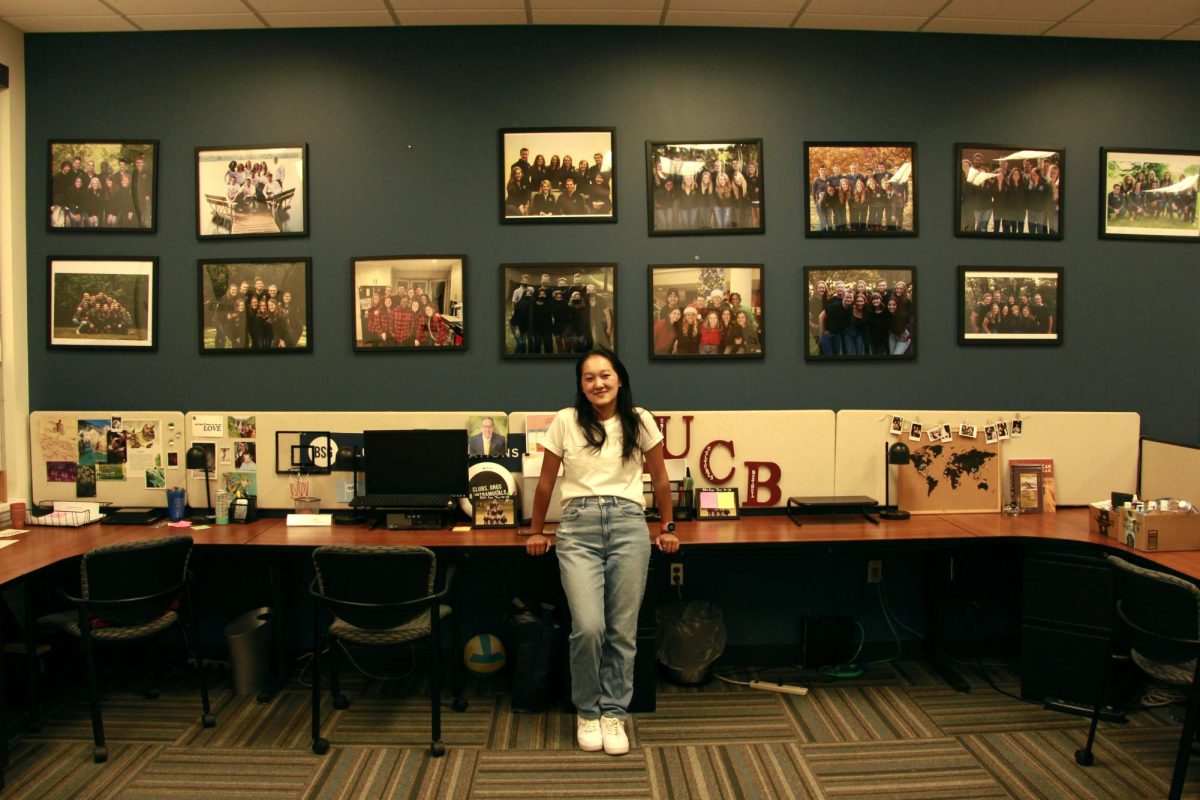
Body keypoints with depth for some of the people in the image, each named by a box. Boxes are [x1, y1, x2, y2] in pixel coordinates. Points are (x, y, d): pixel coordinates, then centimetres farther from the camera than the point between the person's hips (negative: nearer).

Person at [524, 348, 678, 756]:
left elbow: (659, 479, 15)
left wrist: (667, 528, 19)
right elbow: (546, 482, 12)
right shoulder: (565, 422, 3)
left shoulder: (639, 421, 5)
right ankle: (586, 711, 14)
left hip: (629, 524, 1)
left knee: (623, 629, 2)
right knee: (588, 626, -10)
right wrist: (536, 531, 18)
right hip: (579, 526, -1)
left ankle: (613, 713, 21)